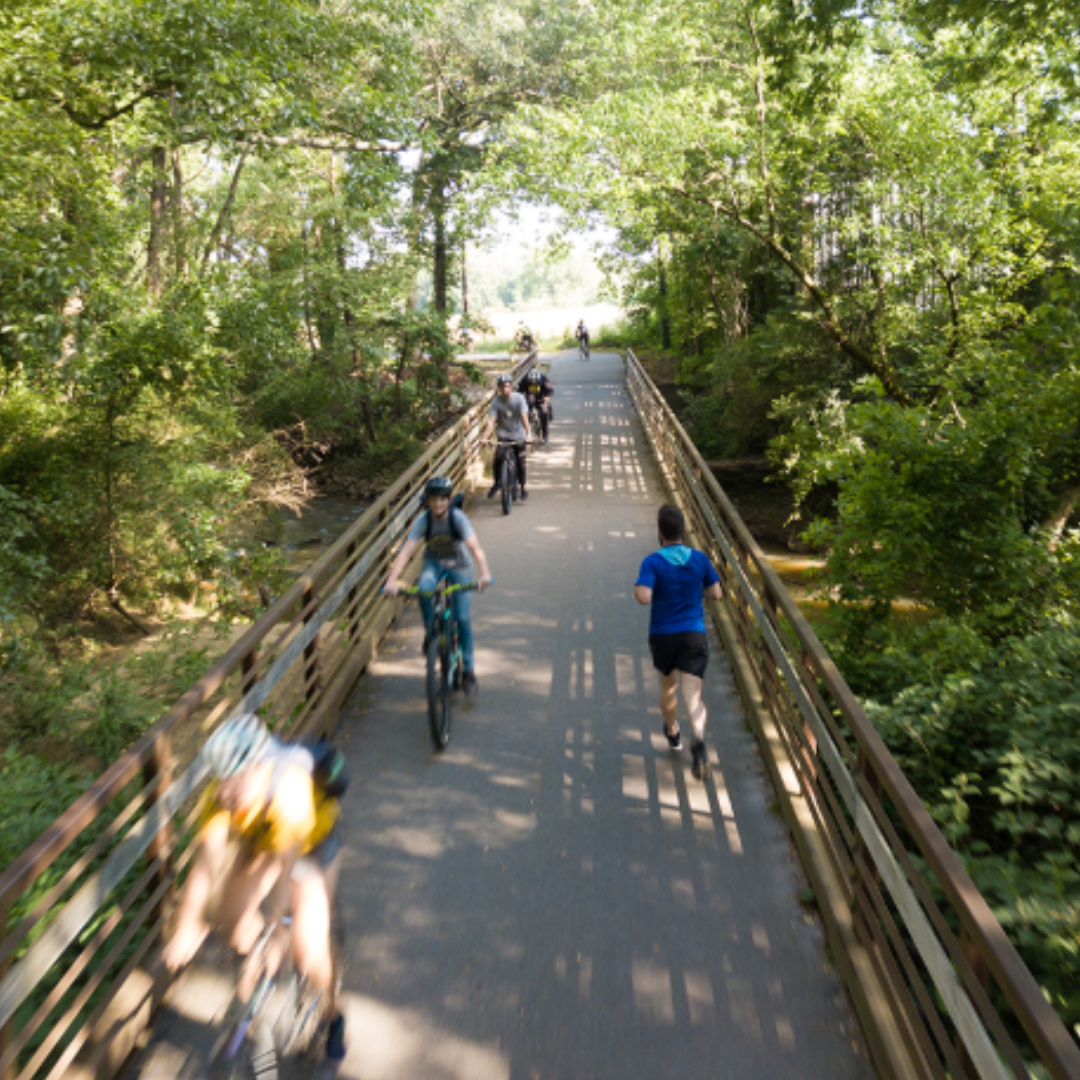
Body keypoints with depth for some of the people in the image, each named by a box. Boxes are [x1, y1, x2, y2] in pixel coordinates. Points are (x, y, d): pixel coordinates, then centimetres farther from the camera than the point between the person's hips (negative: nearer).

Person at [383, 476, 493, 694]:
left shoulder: (458, 517, -27)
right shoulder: (423, 520, -22)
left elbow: (475, 547, -39)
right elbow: (406, 551, -31)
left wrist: (484, 574, -57)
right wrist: (392, 580, -45)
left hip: (459, 565, -1)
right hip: (433, 562, 1)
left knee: (462, 618, -9)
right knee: (424, 589, -33)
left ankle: (468, 669, 6)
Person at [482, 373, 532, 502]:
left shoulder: (519, 398, -14)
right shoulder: (496, 401, -11)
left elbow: (524, 417, -23)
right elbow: (491, 420, -19)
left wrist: (529, 434, -37)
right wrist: (485, 437, -33)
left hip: (518, 435, 0)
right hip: (504, 436, 0)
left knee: (520, 463, 0)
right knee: (498, 458, -20)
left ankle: (523, 489, 20)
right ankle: (496, 484, 1)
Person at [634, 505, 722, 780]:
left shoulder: (653, 562, -12)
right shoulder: (699, 559, -2)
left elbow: (643, 597, -25)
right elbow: (715, 593, 6)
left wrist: (636, 590, -2)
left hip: (662, 636, 0)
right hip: (694, 634, 0)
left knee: (668, 687, 24)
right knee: (692, 695, -6)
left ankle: (672, 733, 45)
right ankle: (699, 741, -31)